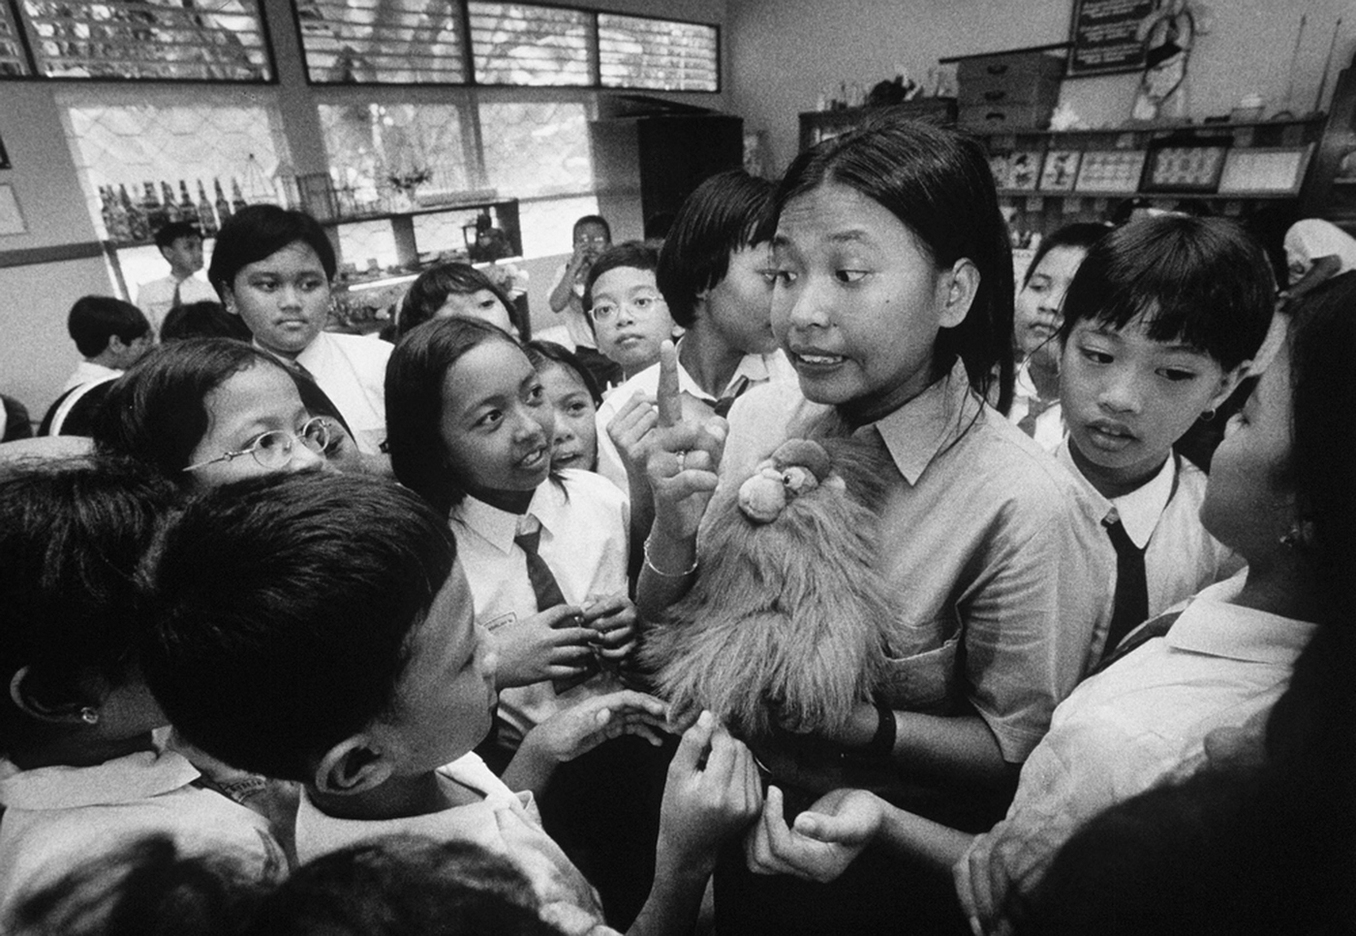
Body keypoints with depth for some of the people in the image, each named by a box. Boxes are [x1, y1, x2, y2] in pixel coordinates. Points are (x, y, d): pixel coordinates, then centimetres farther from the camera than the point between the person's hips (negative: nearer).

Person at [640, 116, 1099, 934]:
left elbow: (1022, 749, -14)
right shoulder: (760, 417, -15)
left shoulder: (1020, 504, -27)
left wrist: (856, 721, -29)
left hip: (896, 866, -3)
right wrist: (675, 536, -25)